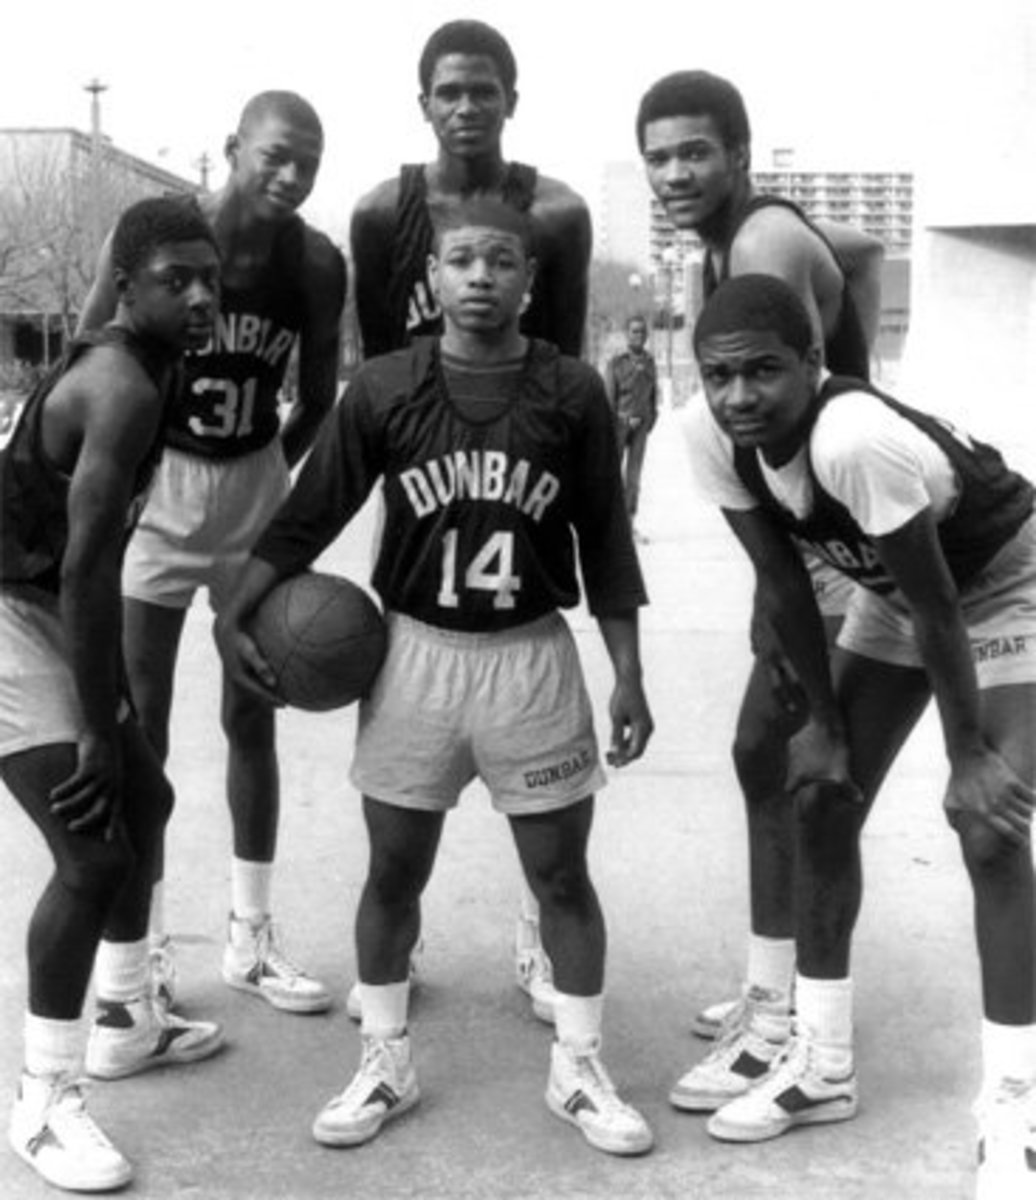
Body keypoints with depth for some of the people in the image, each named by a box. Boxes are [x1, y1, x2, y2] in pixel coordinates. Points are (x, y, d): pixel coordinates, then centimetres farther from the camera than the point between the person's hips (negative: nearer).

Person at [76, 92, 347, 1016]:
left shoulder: (319, 265, -5)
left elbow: (319, 400, 6)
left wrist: (271, 473, -3)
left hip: (255, 489, 3)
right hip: (152, 484, -3)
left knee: (251, 715, 9)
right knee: (138, 722, 1)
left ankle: (250, 936, 21)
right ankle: (144, 948, 14)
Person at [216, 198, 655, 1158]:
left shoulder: (572, 392, -4)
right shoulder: (383, 389, -5)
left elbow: (605, 542, 1)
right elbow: (309, 515, 1)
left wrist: (628, 676, -1)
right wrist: (235, 614, -7)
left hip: (532, 655, 0)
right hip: (415, 651, 1)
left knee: (561, 873, 7)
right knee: (394, 871, 9)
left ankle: (578, 1070, 24)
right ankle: (384, 1066, 27)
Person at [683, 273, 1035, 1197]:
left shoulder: (857, 437, -40)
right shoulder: (714, 441, -21)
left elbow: (937, 607, -30)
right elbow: (782, 583, -9)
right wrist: (827, 723, -4)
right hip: (891, 593, 7)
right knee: (822, 802, 5)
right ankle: (823, 1063, 19)